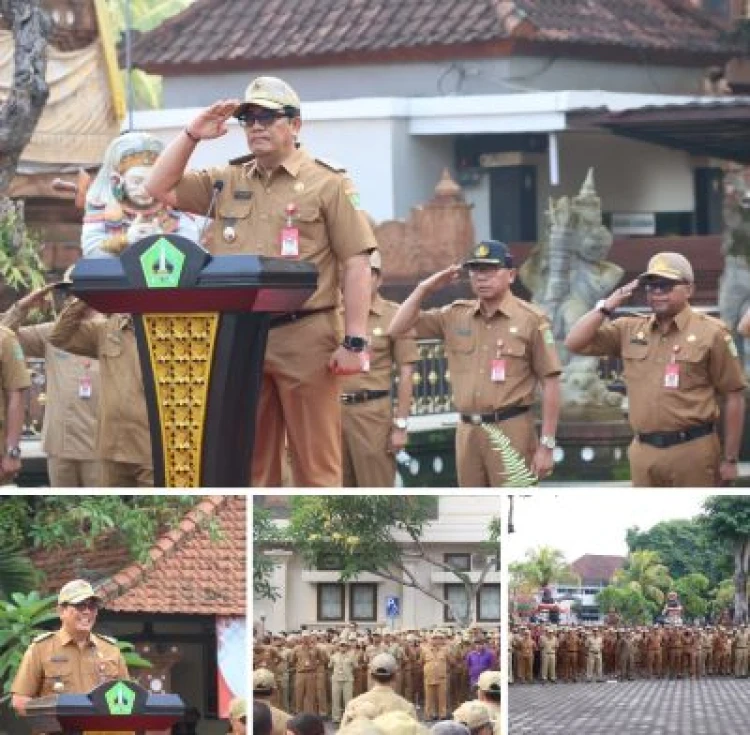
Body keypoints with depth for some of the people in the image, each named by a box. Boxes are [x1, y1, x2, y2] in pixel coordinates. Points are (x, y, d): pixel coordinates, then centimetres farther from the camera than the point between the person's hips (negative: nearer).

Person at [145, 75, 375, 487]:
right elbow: (159, 190, 16)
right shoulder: (225, 183, 16)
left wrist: (354, 341, -11)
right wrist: (193, 135, 6)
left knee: (315, 465, -2)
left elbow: (356, 266, -4)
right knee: (250, 461, 8)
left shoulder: (328, 185, 1)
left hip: (304, 338, -5)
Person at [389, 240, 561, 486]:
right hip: (468, 431, 5)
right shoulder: (455, 316, 10)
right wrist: (424, 288, 2)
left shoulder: (531, 320, -4)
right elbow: (398, 329, 14)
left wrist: (546, 445, -9)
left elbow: (550, 383, -5)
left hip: (511, 431, -5)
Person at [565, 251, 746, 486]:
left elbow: (734, 396, -3)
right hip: (644, 451, 5)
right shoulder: (629, 330, 10)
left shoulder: (710, 333, -4)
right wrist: (607, 306, -2)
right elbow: (575, 343, 9)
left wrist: (730, 459, -5)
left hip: (692, 450, -5)